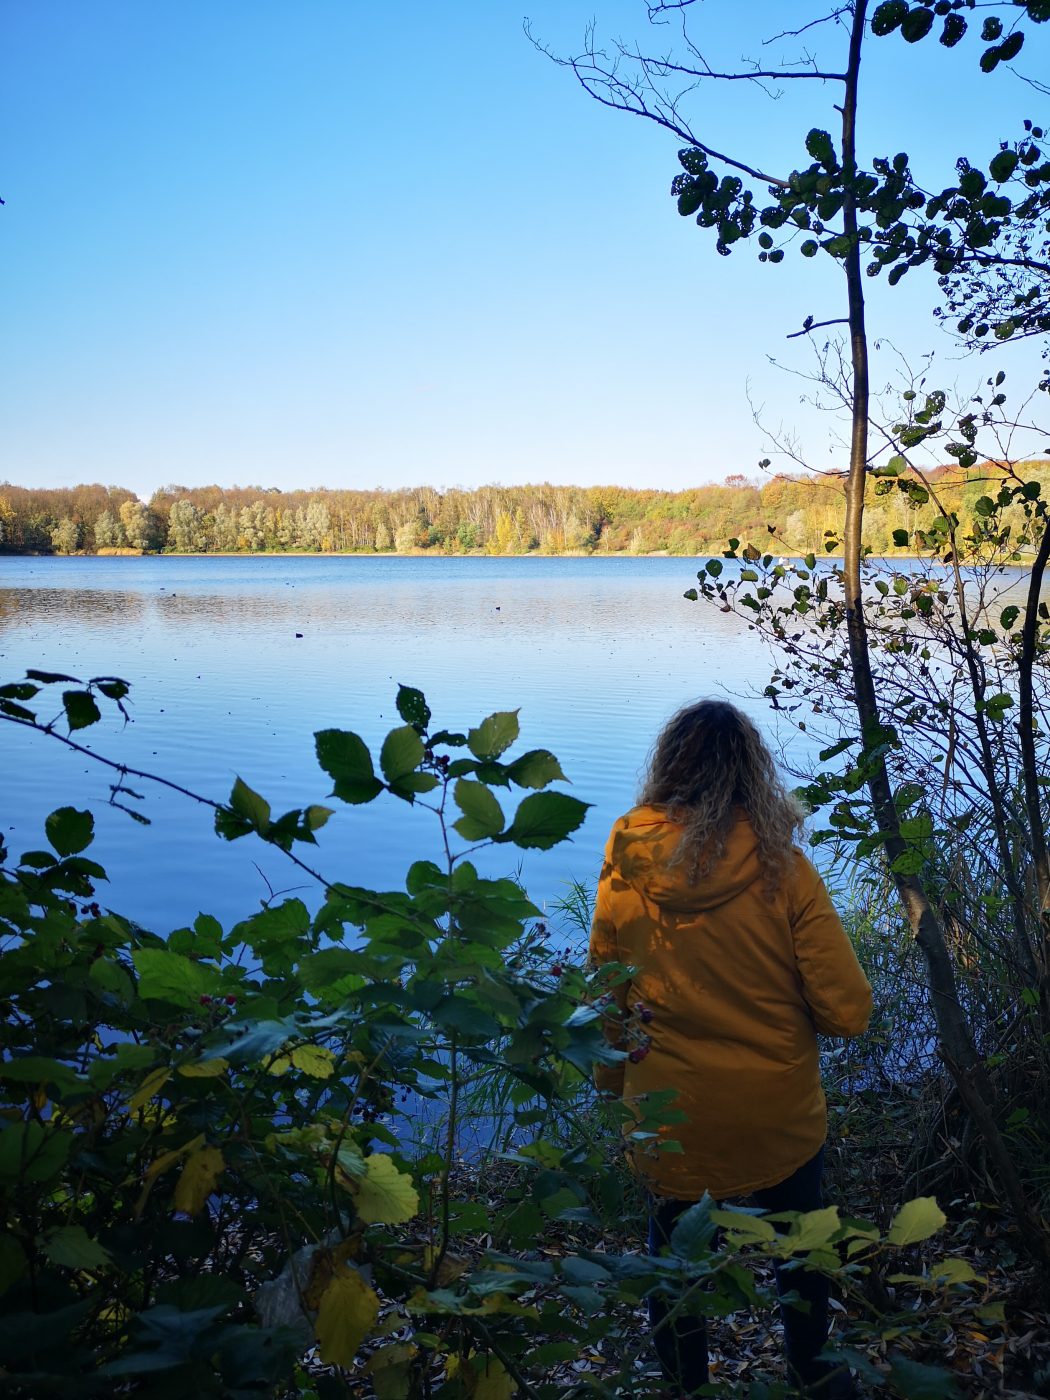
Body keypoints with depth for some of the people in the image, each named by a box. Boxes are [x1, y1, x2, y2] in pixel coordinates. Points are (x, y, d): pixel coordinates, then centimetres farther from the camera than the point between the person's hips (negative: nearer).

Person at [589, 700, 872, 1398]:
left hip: (673, 1125, 0)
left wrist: (616, 1090, 14)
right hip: (782, 1121, 0)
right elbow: (847, 1010, -17)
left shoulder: (623, 876, -14)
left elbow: (607, 1012, -3)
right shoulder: (782, 869, -19)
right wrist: (783, 1006, 5)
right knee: (800, 1252, 28)